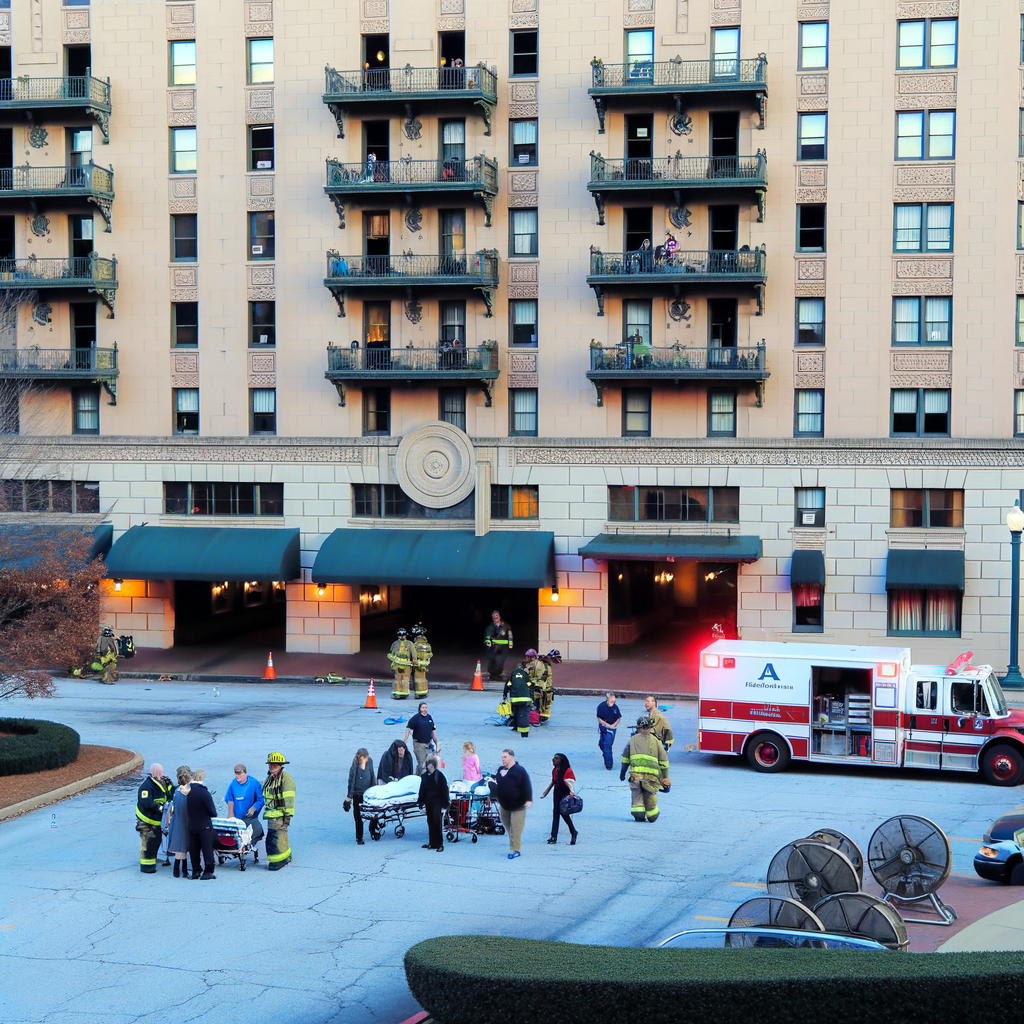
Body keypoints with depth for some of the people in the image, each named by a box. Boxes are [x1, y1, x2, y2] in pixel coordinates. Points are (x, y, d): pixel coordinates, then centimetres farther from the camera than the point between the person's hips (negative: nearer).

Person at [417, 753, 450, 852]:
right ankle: (432, 843, 16)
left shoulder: (439, 775, -9)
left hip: (437, 803, -5)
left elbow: (444, 791, -7)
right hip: (428, 802, 5)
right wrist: (420, 802, 12)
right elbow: (422, 790, 16)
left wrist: (444, 806, -10)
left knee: (437, 822, -8)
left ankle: (439, 844, -2)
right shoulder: (425, 776, 7)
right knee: (430, 823, 8)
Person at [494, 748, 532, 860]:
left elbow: (526, 786, -15)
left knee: (515, 830, -8)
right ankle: (514, 848, 16)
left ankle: (515, 850, -5)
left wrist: (528, 800, -23)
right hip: (504, 807, 7)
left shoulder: (519, 770, -10)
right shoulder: (500, 771, 11)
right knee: (508, 828, 8)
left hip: (518, 807, -7)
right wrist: (499, 802, 23)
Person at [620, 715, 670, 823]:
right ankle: (652, 815, 23)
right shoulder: (655, 741, 11)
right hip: (651, 774, 0)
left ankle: (638, 814, -5)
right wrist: (665, 777, 17)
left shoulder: (633, 739, 13)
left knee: (637, 795, 7)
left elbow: (625, 758, 15)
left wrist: (622, 772, 23)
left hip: (635, 773, 0)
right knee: (650, 796, 11)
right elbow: (664, 761, 12)